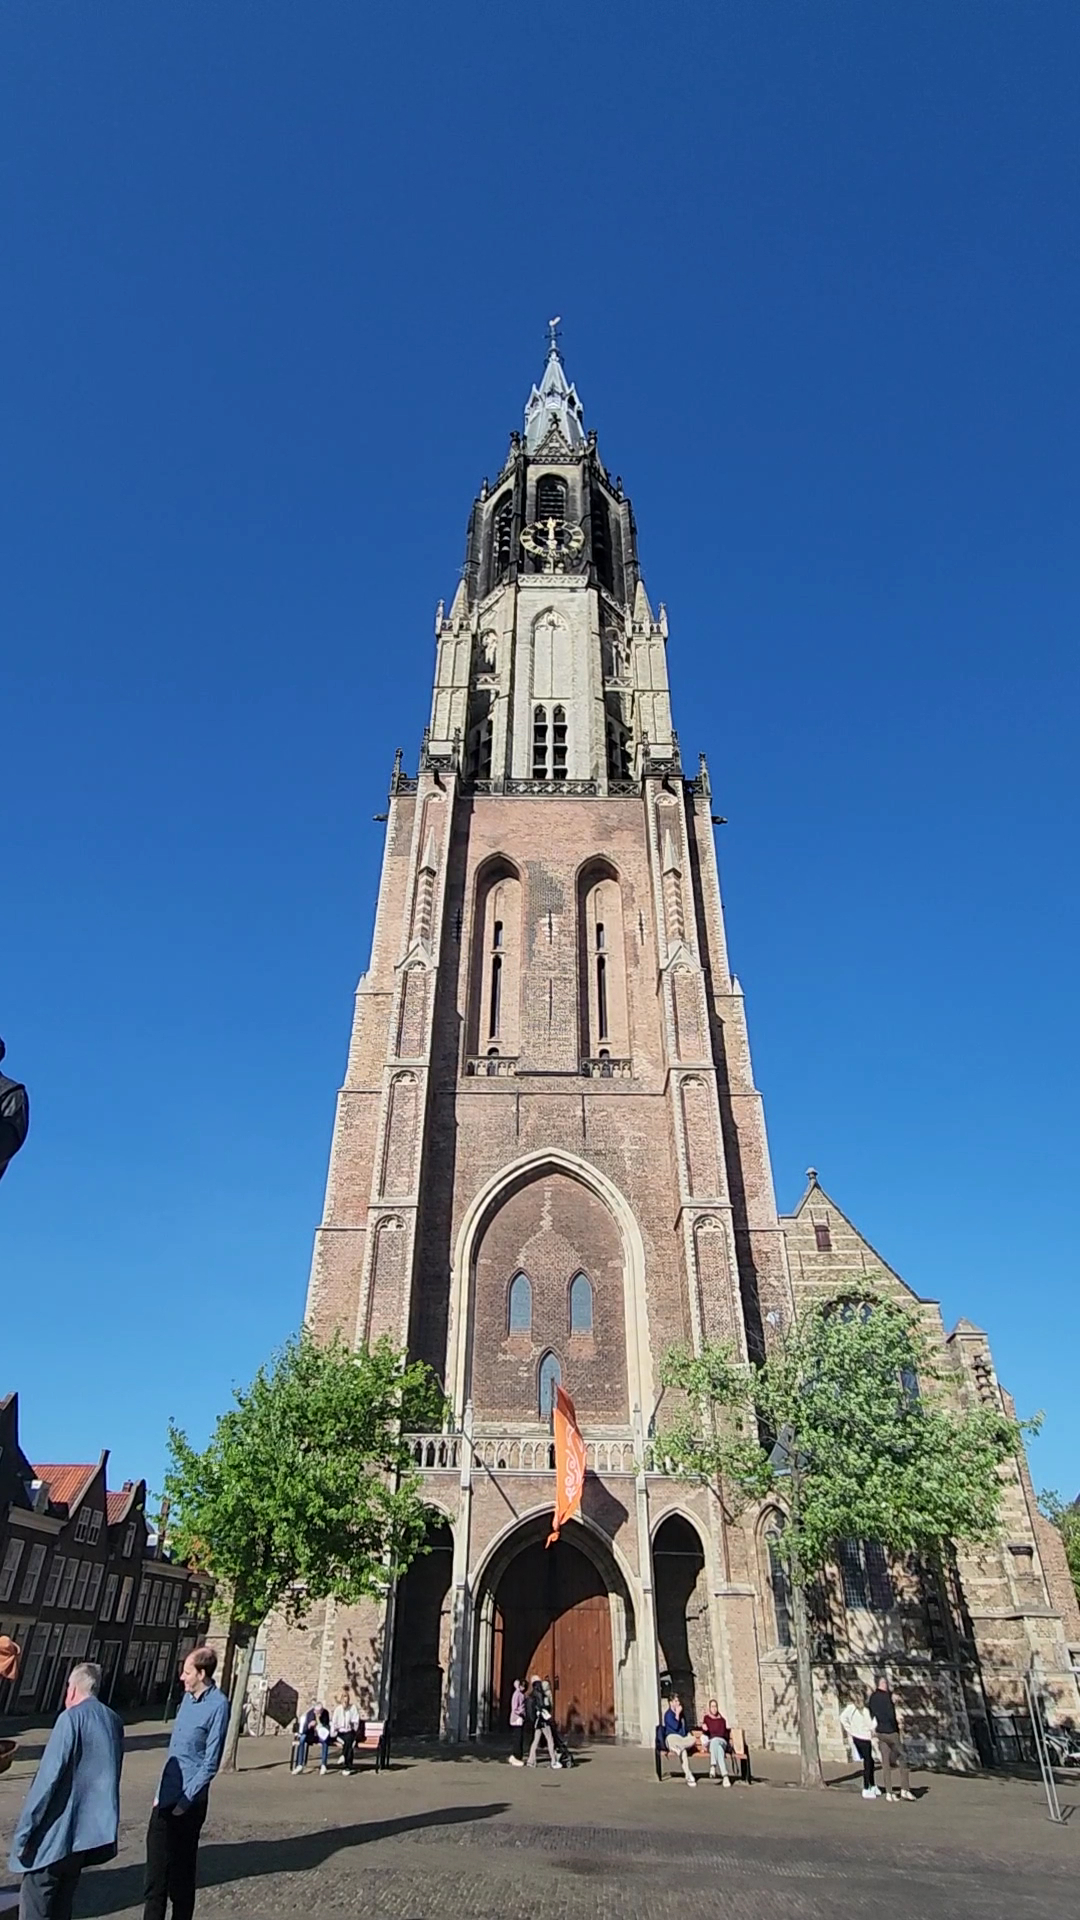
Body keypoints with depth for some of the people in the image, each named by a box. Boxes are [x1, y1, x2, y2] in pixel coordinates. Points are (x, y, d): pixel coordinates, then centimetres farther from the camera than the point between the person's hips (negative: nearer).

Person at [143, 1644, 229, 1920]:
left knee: (181, 1869, 7)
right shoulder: (187, 1697, 6)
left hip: (188, 1801, -7)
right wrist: (161, 1791, 14)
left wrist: (185, 1800, -16)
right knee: (156, 1865, 13)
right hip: (165, 1797, 7)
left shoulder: (218, 1705, -19)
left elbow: (210, 1762, -17)